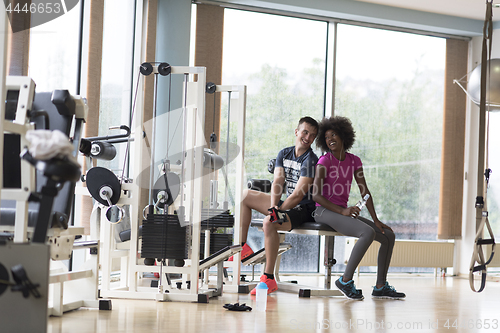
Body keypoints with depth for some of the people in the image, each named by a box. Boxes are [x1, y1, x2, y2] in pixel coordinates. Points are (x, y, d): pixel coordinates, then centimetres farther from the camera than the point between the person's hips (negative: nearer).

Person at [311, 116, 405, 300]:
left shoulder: (354, 161, 9)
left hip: (343, 213, 7)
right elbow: (316, 195, -16)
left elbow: (365, 192, 9)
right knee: (368, 233, -30)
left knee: (388, 236, 1)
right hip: (324, 211, -7)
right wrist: (342, 211, -24)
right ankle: (346, 280, -22)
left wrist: (376, 220, 1)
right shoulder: (325, 161, -9)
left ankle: (380, 286, 5)